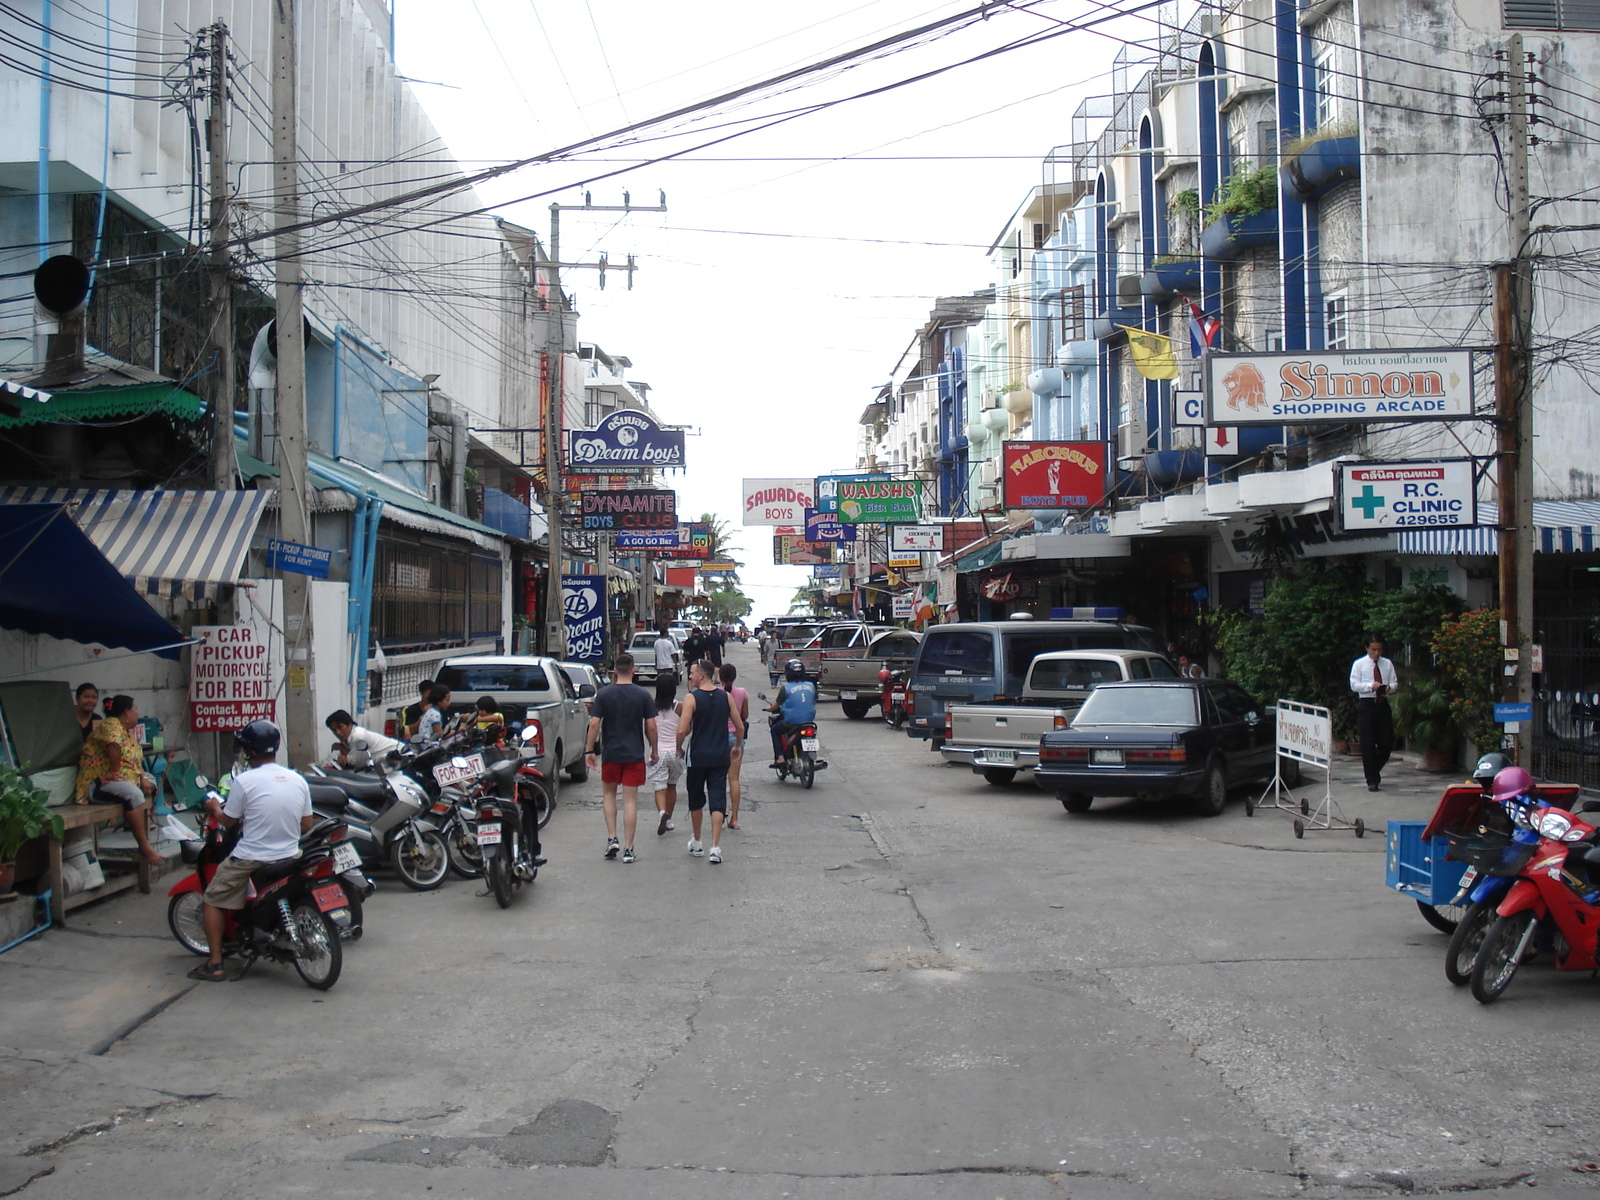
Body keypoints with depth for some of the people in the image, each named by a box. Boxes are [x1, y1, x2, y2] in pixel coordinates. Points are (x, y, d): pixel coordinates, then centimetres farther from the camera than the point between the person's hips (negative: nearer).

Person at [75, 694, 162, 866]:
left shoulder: (128, 731, 18)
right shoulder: (111, 725, -13)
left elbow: (137, 761, 15)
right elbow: (113, 747, -30)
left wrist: (143, 779, -2)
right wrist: (116, 773, -19)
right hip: (98, 784, -11)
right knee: (133, 793, -33)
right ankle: (144, 846, -31)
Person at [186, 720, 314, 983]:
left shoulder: (245, 780, -13)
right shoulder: (298, 780, 2)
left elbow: (227, 820, -3)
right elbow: (307, 823, 9)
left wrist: (214, 807, 17)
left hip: (250, 860, -5)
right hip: (289, 858, 5)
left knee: (214, 900, 13)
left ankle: (214, 964, 9)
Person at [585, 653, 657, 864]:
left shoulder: (604, 694, -4)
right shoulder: (643, 695, -3)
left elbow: (594, 724, -8)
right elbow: (651, 727, -3)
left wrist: (589, 751, 0)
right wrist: (653, 751, 10)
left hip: (610, 753, 0)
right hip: (635, 754, 0)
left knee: (609, 793, 20)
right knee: (630, 800, 2)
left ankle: (612, 838, 8)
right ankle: (628, 849, 2)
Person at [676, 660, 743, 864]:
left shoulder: (691, 698, -9)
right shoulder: (725, 697, 2)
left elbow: (682, 730, -15)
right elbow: (740, 727, 6)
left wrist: (679, 748, 3)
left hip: (698, 757, -2)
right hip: (720, 757, 2)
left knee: (696, 801, 15)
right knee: (717, 801, 1)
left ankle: (697, 843, 28)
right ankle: (715, 847, -7)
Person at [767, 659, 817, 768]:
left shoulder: (785, 688, -8)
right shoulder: (811, 686, 4)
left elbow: (776, 705, 1)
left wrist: (769, 708, 23)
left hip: (792, 722, -5)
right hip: (809, 721, 5)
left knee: (775, 730, 21)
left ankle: (779, 758, 8)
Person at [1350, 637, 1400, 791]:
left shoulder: (1387, 664, 10)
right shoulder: (1359, 664, 2)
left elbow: (1394, 682, 9)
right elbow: (1354, 685, -5)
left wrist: (1389, 688, -13)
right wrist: (1371, 686, -20)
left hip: (1383, 704, 3)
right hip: (1366, 705, -3)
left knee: (1387, 743, 2)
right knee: (1368, 745, -2)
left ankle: (1375, 770, 30)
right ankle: (1372, 781, 6)